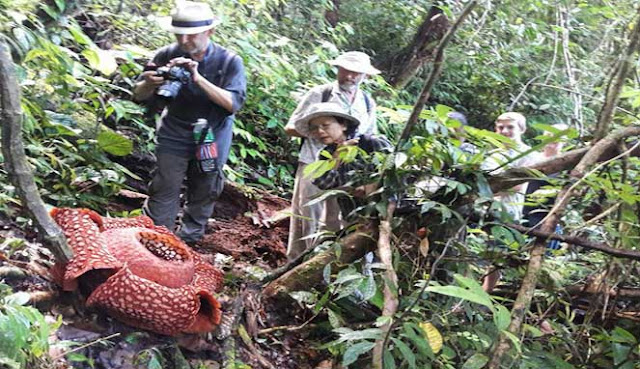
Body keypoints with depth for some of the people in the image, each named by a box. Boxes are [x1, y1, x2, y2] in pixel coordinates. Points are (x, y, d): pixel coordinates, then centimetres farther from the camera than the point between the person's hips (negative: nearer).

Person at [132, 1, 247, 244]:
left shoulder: (229, 62, -13)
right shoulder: (167, 56, -10)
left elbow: (233, 103, -25)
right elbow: (139, 96, -1)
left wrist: (198, 78, -35)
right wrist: (150, 84, -27)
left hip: (212, 139, 0)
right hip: (174, 136, 0)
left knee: (203, 195, 13)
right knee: (164, 192, -3)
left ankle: (188, 243, 33)